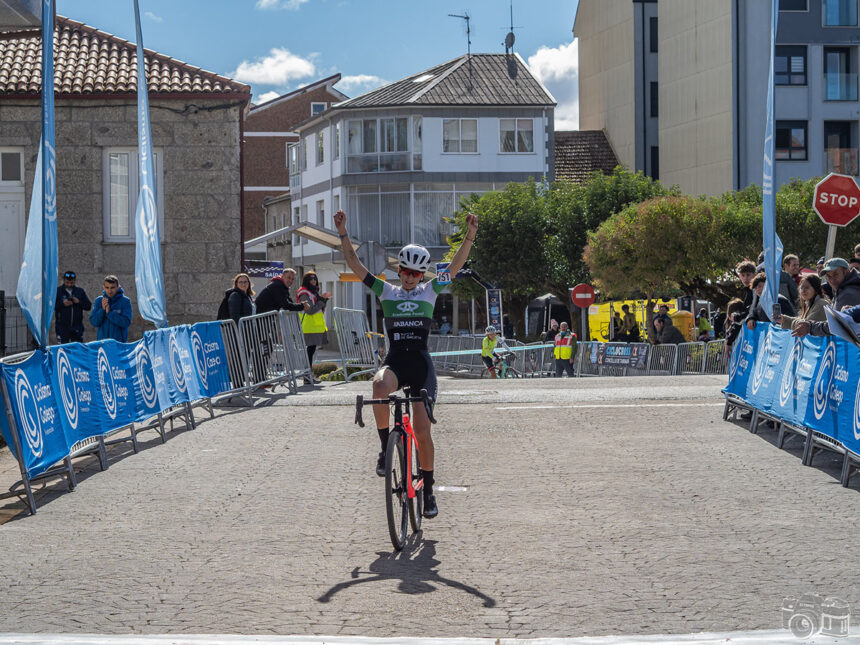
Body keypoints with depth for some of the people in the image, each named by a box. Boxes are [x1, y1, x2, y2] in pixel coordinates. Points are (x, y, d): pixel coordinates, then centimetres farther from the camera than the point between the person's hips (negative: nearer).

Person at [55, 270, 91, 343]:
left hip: (77, 327, 2)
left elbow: (89, 306, 7)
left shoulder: (80, 291, 10)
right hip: (62, 327, -2)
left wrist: (79, 302, -10)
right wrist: (62, 303, -17)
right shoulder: (57, 291, 2)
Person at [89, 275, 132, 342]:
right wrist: (102, 309, -15)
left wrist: (109, 313, -16)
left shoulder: (125, 301, -4)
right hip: (102, 341, 2)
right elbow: (93, 322, 0)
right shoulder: (99, 300, 4)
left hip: (119, 342, -2)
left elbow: (126, 323, -13)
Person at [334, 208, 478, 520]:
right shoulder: (386, 292, 9)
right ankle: (385, 448, -18)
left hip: (421, 365, 0)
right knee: (380, 387, -37)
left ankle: (428, 490, 11)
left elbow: (456, 264, 0)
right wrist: (343, 234, -6)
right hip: (394, 362, 0)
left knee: (422, 430, -5)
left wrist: (469, 236, -14)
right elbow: (355, 265, 4)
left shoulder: (430, 291, 8)